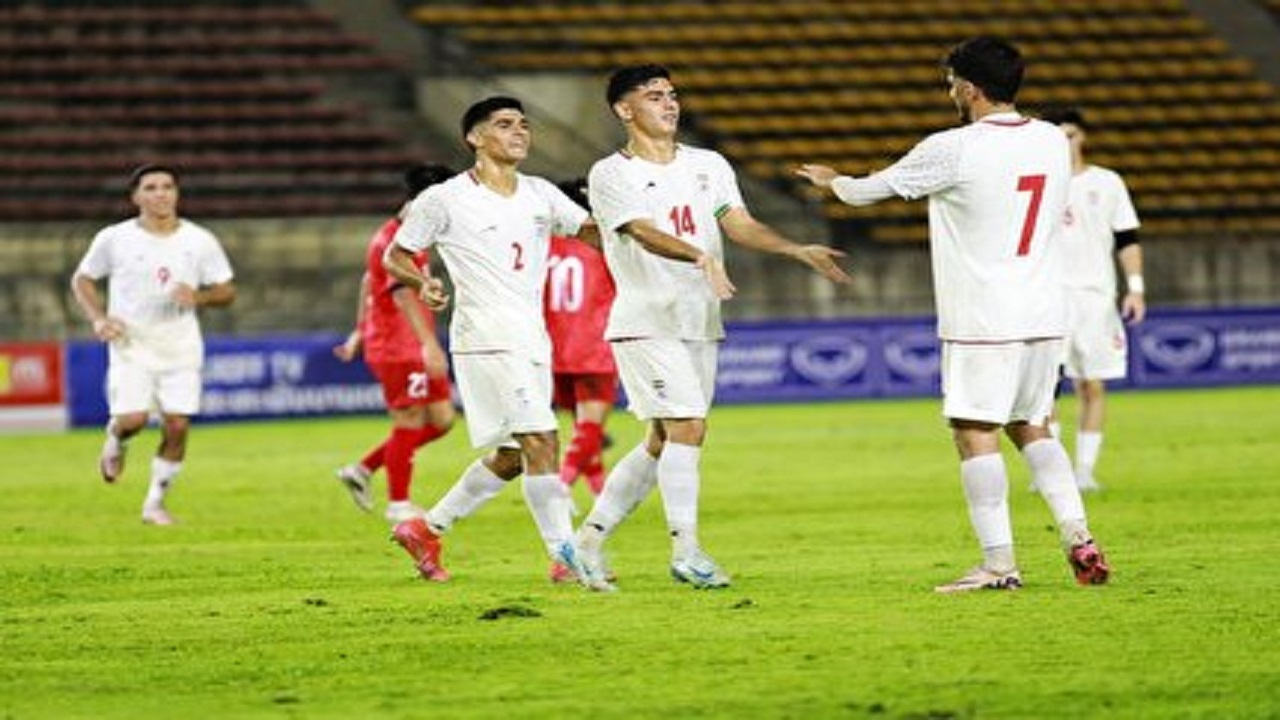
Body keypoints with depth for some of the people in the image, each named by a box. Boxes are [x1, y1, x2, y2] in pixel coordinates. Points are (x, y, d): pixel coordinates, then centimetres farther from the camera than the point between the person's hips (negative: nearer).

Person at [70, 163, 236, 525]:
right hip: (131, 346, -2)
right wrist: (99, 319, -7)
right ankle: (116, 441, 20)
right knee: (133, 419, -18)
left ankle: (155, 503, 11)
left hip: (180, 349, 2)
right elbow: (82, 280, 10)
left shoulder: (200, 241, 0)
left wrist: (198, 297, -16)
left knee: (177, 425, -6)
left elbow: (226, 291, 6)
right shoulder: (114, 239, -2)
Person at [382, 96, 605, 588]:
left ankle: (426, 529, 27)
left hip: (532, 339, 8)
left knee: (512, 456, 13)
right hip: (486, 338, -8)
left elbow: (595, 233, 9)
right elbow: (395, 256, 5)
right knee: (541, 440, -17)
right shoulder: (445, 200, -3)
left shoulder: (541, 195, 13)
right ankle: (566, 556, -15)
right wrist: (423, 283, -16)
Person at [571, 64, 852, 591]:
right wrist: (700, 257, -39)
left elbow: (740, 225, 3)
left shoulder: (709, 166, 12)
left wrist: (799, 251, -14)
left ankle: (590, 538, 19)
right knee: (687, 428, -16)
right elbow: (645, 234, -21)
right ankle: (685, 551, -10)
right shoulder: (611, 175, -6)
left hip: (700, 324, 6)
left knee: (662, 442, 8)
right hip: (646, 323, -6)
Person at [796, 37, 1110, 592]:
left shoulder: (952, 150, -12)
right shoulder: (1052, 141, 6)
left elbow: (871, 190, 1)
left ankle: (999, 563, -6)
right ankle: (1079, 540, 7)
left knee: (975, 432, -2)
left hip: (982, 320, -7)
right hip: (1045, 316, 7)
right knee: (1030, 426, 17)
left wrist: (831, 181, 24)